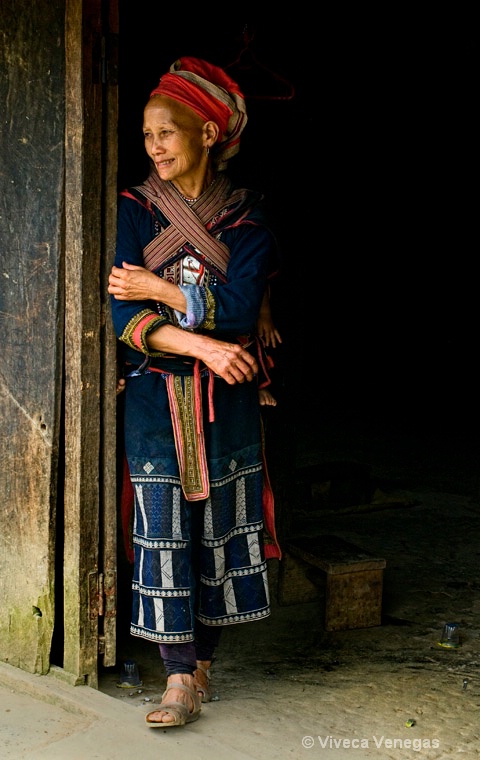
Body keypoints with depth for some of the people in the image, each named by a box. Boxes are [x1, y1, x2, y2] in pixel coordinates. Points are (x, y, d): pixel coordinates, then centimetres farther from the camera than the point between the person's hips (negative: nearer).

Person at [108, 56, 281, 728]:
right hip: (156, 394, 0)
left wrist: (158, 288, -10)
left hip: (226, 396, 1)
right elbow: (125, 317, -8)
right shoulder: (137, 210, 2)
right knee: (163, 530, -4)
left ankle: (203, 660, 19)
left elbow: (240, 308, -11)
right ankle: (181, 678, 1)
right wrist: (202, 345, -19)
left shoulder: (245, 214, 2)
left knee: (220, 527, 6)